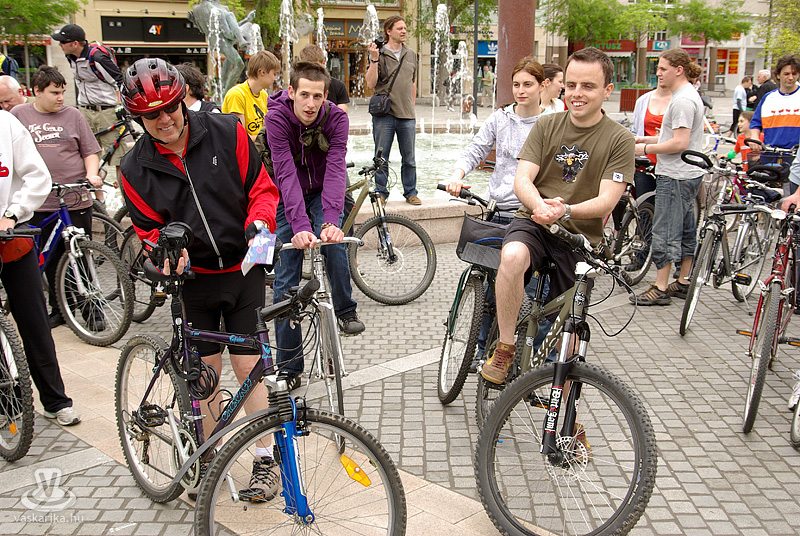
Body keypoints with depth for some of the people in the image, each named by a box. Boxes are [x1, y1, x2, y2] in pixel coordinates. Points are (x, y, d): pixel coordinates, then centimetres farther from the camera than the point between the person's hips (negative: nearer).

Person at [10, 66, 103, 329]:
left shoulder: (72, 115, 6)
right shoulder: (18, 115, 8)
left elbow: (90, 151, 7)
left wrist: (92, 174, -10)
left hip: (76, 201, -1)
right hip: (39, 203, 1)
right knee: (51, 261, 8)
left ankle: (92, 309, 13)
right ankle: (58, 309, 23)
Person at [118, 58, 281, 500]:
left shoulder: (227, 132, -7)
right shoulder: (135, 169, -4)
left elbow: (261, 187, 0)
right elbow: (147, 229, 4)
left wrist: (258, 222, -19)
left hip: (244, 270, -1)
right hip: (193, 279, 1)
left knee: (247, 367, -1)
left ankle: (265, 459, 15)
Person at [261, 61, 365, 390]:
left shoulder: (336, 119, -21)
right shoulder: (277, 118, -25)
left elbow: (336, 171, -31)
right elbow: (286, 174, -33)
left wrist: (330, 221, -46)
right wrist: (300, 225, -46)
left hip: (322, 193, 1)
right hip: (287, 198, 0)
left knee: (334, 242, -31)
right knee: (286, 281, -3)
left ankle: (345, 311, -5)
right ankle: (289, 368, 6)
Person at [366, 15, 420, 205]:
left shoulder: (411, 55, 14)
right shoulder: (379, 54, 0)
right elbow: (370, 83, -8)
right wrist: (374, 59, -17)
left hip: (407, 116, 3)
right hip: (384, 114, -3)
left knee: (409, 158, 7)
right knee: (381, 158, 3)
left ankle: (410, 192, 18)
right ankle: (380, 193, 14)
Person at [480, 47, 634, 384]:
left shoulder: (619, 140, -4)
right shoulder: (546, 126, 3)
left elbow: (606, 201, -13)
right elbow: (522, 180, -6)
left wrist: (565, 211, -34)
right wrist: (539, 205, -30)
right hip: (533, 221, 1)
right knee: (512, 256, -35)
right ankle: (504, 349, -18)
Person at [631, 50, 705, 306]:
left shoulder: (682, 100, -18)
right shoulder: (689, 95, 16)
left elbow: (680, 143, -23)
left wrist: (646, 149, -13)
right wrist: (645, 139, 12)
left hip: (675, 176, -11)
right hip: (688, 174, 11)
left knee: (665, 232, -6)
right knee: (685, 229, 15)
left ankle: (660, 289, -1)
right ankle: (684, 282, 25)